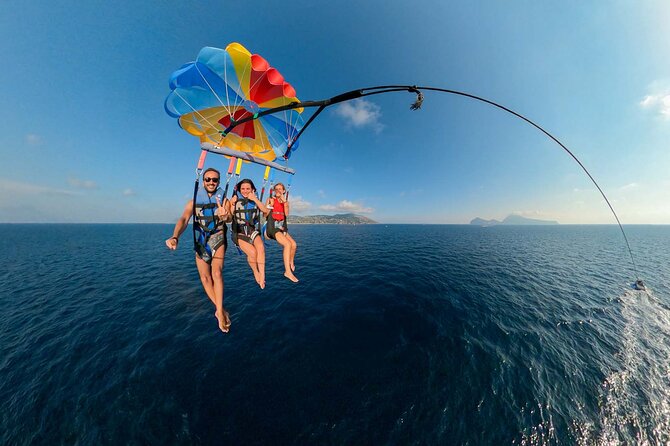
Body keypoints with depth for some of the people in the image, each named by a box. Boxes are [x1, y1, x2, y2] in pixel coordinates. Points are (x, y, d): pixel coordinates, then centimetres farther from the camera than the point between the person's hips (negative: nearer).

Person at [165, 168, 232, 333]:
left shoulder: (224, 200, -1)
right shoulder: (194, 202, 3)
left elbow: (229, 218, -18)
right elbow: (184, 220, -11)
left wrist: (225, 216, -44)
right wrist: (175, 237, -31)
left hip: (218, 238, -2)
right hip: (200, 241, 3)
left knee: (217, 273, -22)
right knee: (205, 277, 2)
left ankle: (219, 311, -13)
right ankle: (221, 309, 16)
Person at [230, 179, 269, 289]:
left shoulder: (255, 200, 10)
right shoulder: (235, 200, 4)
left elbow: (265, 211, -6)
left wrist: (255, 199, -13)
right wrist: (233, 204, -16)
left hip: (252, 230, 2)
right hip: (239, 232, -2)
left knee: (260, 247, -30)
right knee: (252, 252, -25)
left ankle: (262, 276, -22)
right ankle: (256, 273, 3)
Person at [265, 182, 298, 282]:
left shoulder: (286, 202, 14)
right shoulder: (271, 200, 3)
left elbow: (286, 214, -5)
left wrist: (284, 201, -13)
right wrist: (270, 206, -16)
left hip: (282, 228, 4)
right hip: (272, 227, -4)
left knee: (294, 244, -15)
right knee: (287, 244, -25)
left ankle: (291, 263, 16)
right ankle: (288, 271, -21)